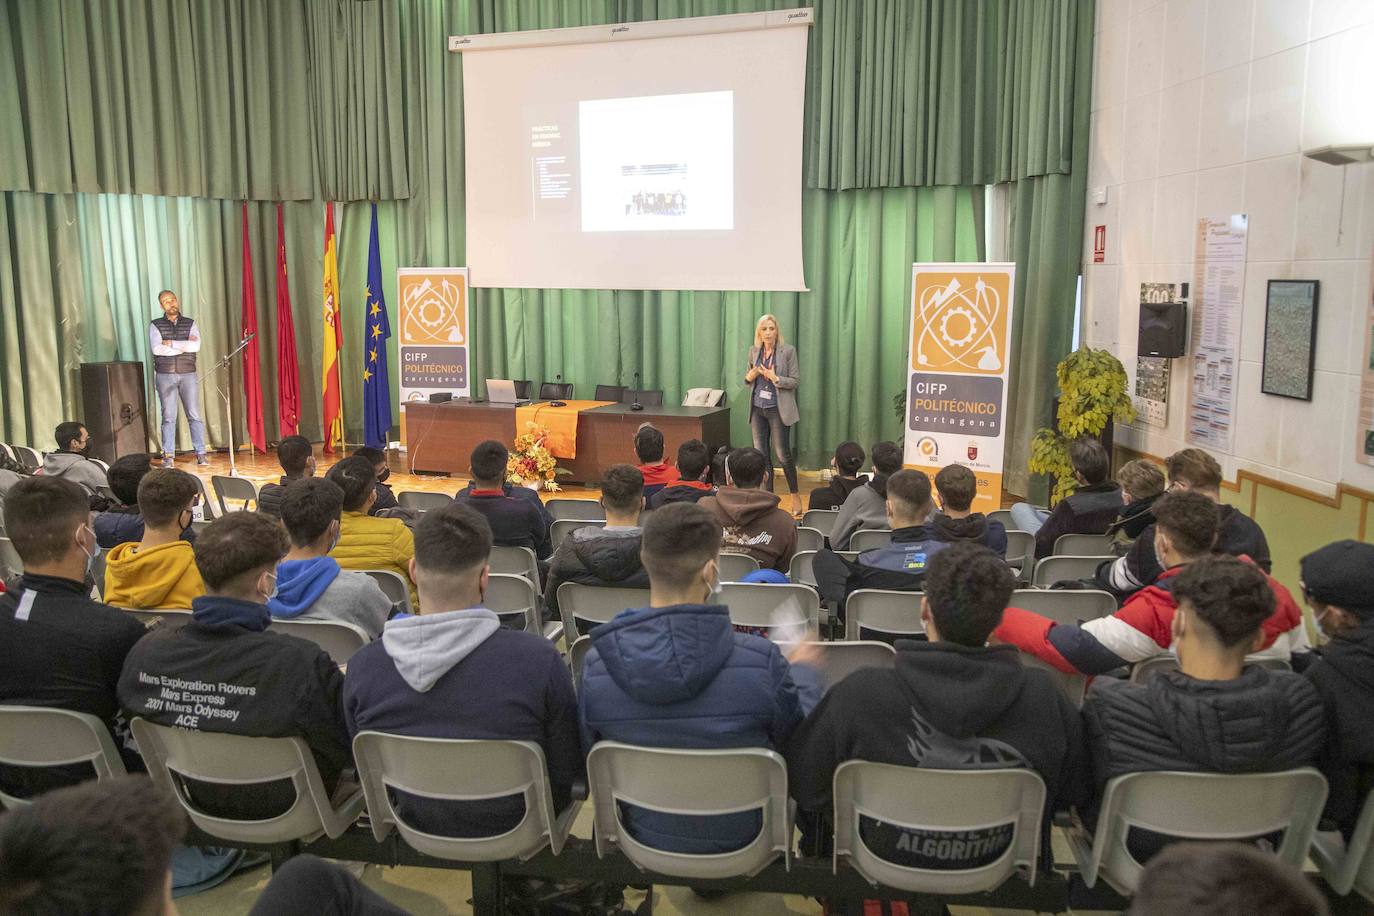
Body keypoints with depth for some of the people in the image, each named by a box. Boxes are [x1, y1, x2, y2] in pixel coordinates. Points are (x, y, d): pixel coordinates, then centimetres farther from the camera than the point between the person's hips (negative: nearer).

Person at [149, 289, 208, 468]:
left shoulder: (190, 324, 9)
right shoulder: (155, 325, 5)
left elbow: (196, 346, -7)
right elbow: (157, 349, -11)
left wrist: (172, 343, -10)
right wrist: (184, 346, -9)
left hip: (188, 375, 1)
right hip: (165, 376, -1)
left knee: (194, 415, -2)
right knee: (168, 416, 0)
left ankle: (201, 453, 1)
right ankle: (168, 455, 4)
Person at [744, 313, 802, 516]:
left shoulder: (788, 350, -6)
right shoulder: (754, 351, 7)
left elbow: (795, 381, -6)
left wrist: (775, 378, -20)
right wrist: (750, 376, -6)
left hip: (778, 409, -4)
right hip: (758, 408, 5)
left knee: (782, 454, -4)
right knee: (761, 454, 4)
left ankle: (795, 495, 14)